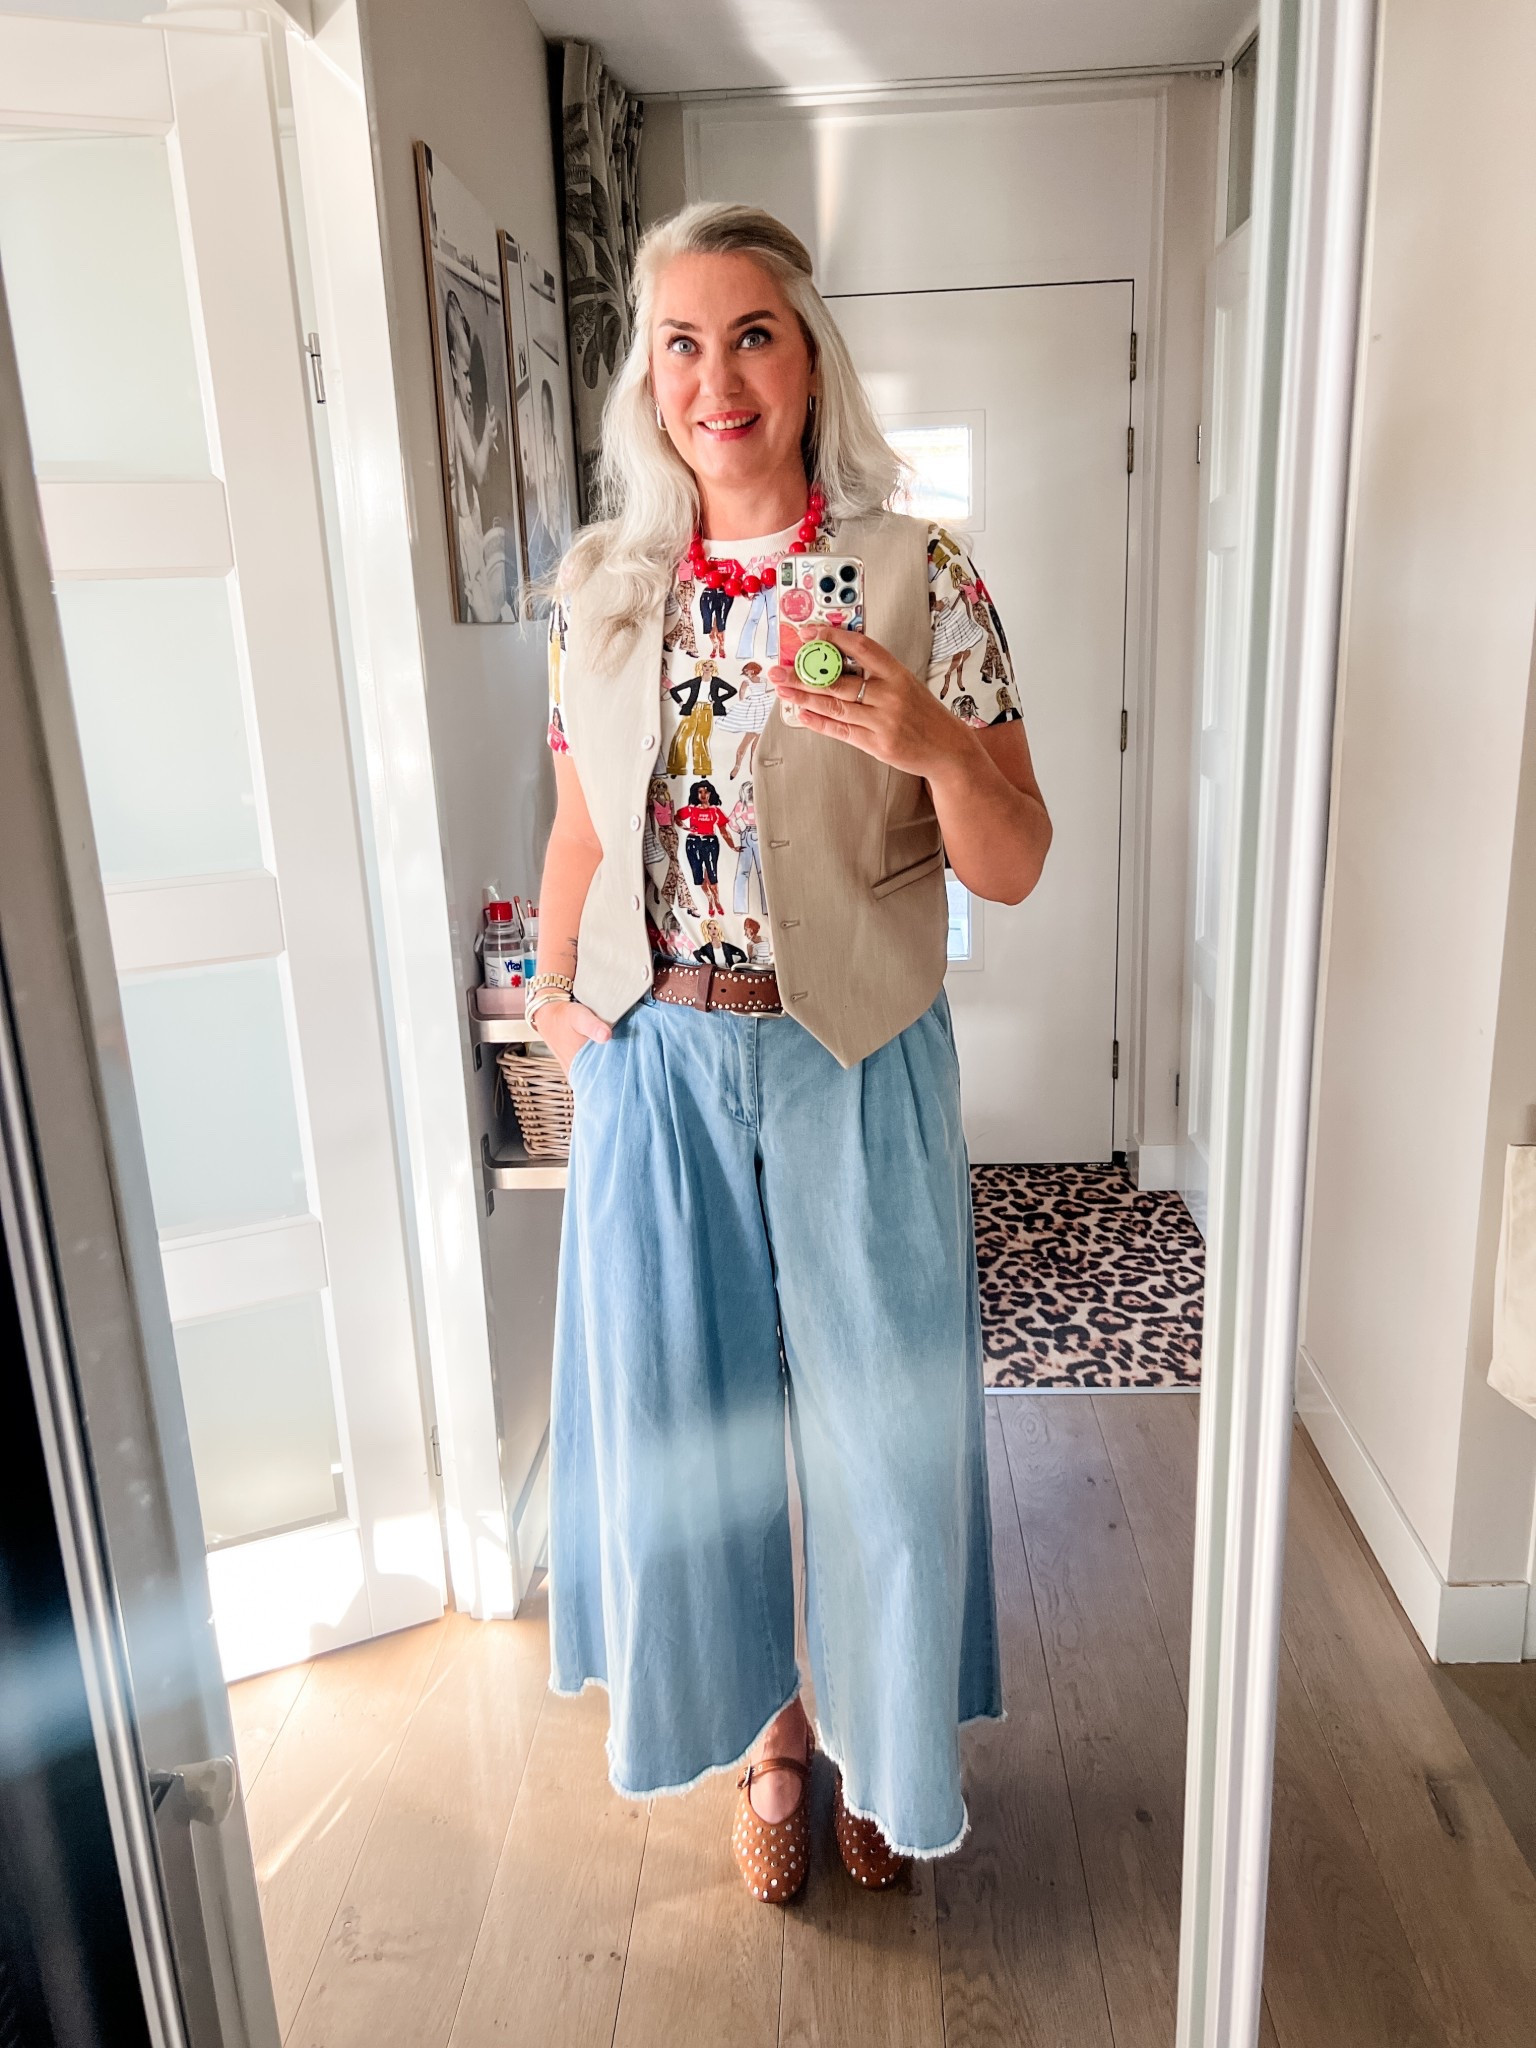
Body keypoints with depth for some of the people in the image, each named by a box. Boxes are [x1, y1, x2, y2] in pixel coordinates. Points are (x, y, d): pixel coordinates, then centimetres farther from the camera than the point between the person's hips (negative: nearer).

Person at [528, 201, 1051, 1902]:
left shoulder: (919, 579, -7)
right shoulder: (598, 587, 3)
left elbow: (1009, 869, -9)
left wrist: (936, 745, -27)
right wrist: (554, 990, 3)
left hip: (855, 1073, -2)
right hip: (657, 1070, 3)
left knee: (879, 1421, 11)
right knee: (687, 1415, 14)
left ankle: (877, 1737, 41)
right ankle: (765, 1730, 42)